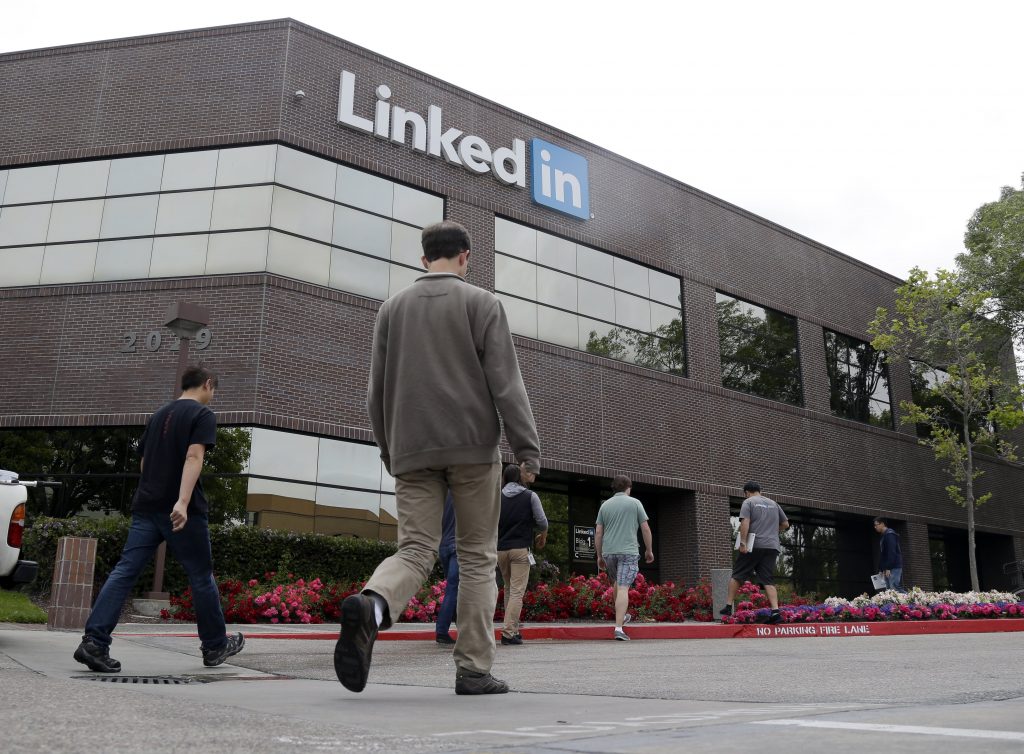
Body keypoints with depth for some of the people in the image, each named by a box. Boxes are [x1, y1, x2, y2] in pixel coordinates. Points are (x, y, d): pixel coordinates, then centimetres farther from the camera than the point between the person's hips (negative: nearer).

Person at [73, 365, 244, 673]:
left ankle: (94, 641, -12)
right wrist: (183, 501, -28)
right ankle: (215, 646, 17)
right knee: (201, 577, 6)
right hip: (181, 510, -6)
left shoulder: (159, 414, 19)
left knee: (125, 571, 0)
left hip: (146, 506, 6)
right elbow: (193, 457, -18)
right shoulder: (203, 415, -3)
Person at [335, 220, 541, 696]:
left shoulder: (392, 307, 14)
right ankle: (473, 669, 6)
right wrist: (528, 447, -6)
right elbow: (505, 382, -7)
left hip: (411, 449, 3)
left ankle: (370, 604, -27)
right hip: (472, 445, -3)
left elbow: (377, 389, 14)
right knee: (476, 557, 5)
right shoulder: (481, 303, 2)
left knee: (414, 550, 4)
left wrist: (388, 450, 23)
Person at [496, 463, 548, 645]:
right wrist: (543, 536, 19)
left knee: (508, 589, 17)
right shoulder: (530, 496, 0)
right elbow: (542, 521, 0)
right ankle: (509, 632, -13)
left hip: (500, 549, 4)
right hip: (520, 549, -4)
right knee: (517, 591, -5)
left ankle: (513, 629, 17)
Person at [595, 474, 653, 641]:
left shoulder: (605, 505, 8)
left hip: (609, 552, 4)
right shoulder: (635, 503, 1)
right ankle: (618, 628, -16)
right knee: (623, 588, -8)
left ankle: (621, 616, 38)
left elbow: (598, 533, 6)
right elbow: (645, 529, -1)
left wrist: (599, 555, 13)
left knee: (618, 583, 26)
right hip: (628, 552, -4)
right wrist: (649, 550, 10)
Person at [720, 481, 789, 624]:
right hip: (772, 546, 5)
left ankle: (729, 607, 5)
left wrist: (743, 542, -16)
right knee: (768, 580, 2)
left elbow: (745, 522, -13)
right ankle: (775, 611, -11)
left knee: (737, 575, 6)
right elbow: (785, 524, 24)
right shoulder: (773, 503, 19)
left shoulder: (748, 502, 2)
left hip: (754, 546, -5)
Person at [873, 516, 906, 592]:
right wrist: (882, 569, 18)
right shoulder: (884, 535, 21)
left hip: (894, 567, -10)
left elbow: (891, 552, -19)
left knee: (895, 588, -17)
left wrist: (888, 568, -22)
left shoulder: (889, 535, -9)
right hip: (889, 568, 10)